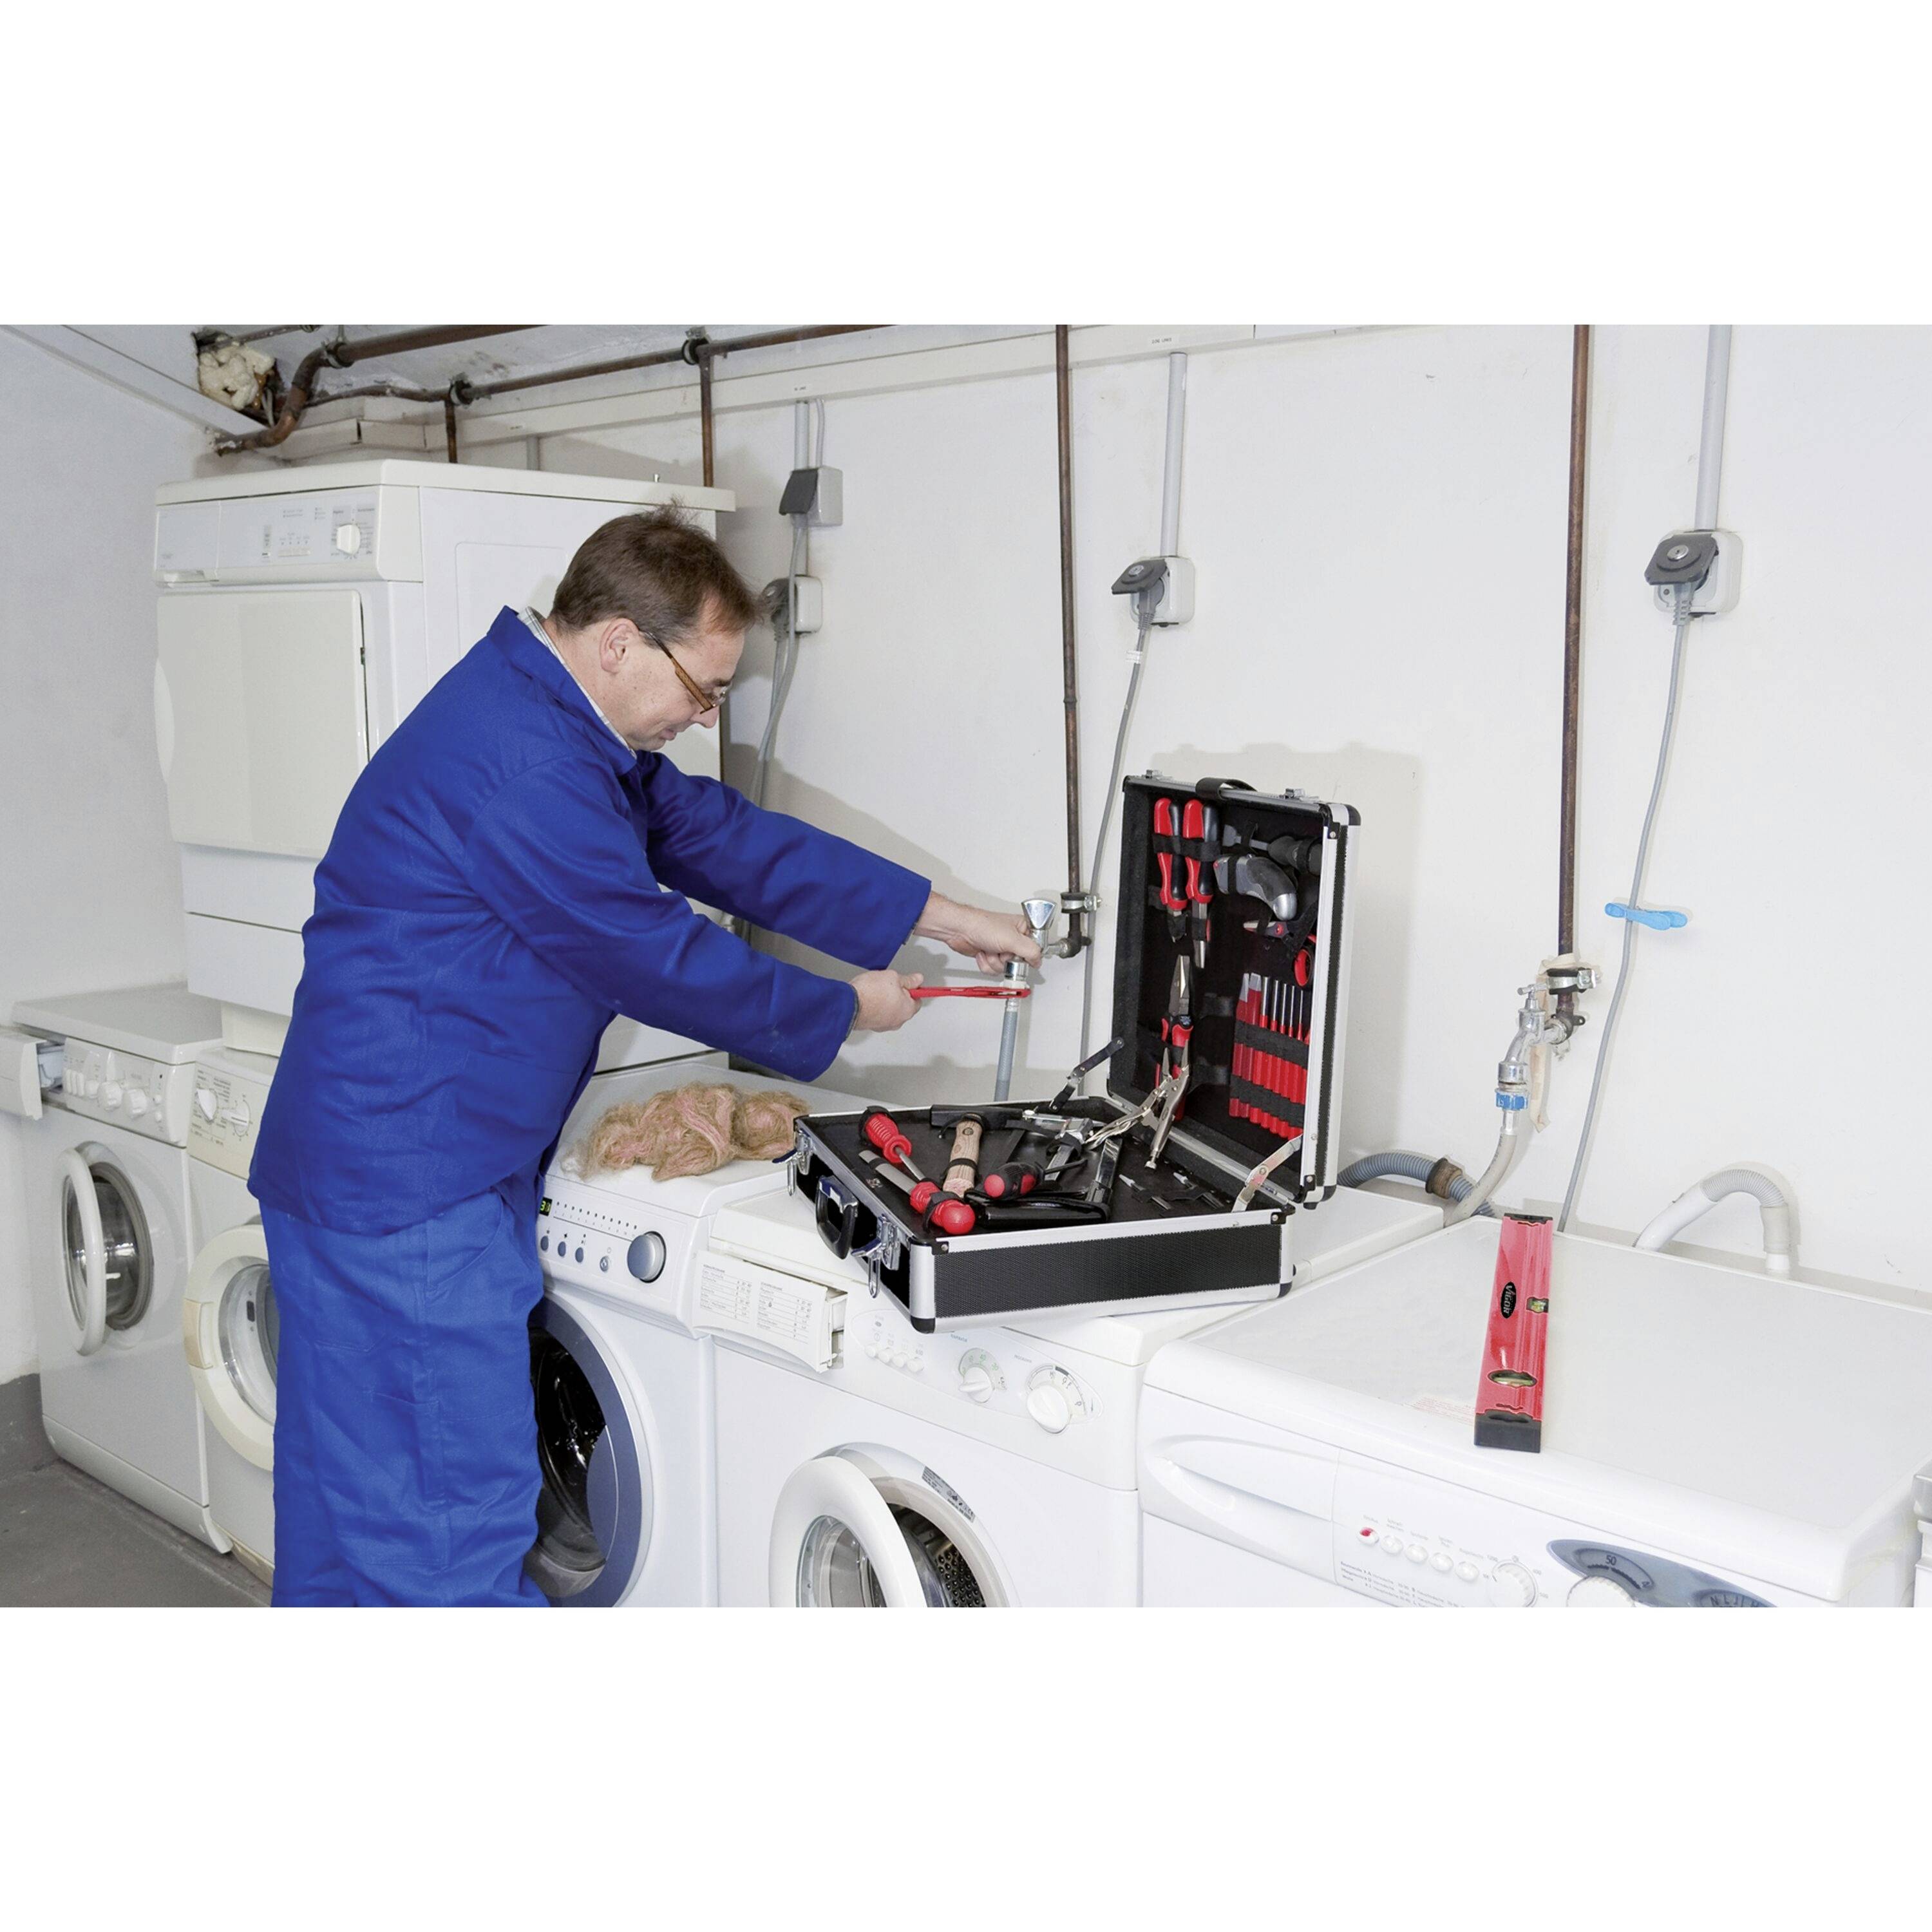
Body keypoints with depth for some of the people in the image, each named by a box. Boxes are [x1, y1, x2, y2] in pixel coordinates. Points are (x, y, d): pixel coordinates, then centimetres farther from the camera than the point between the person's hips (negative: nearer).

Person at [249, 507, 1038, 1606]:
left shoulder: (566, 728, 10)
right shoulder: (523, 763, -24)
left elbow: (726, 837, 11)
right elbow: (664, 962, -18)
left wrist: (941, 917, 10)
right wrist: (846, 1012, -3)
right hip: (411, 1190, -11)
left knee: (355, 1494, 21)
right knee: (461, 1522, 1)